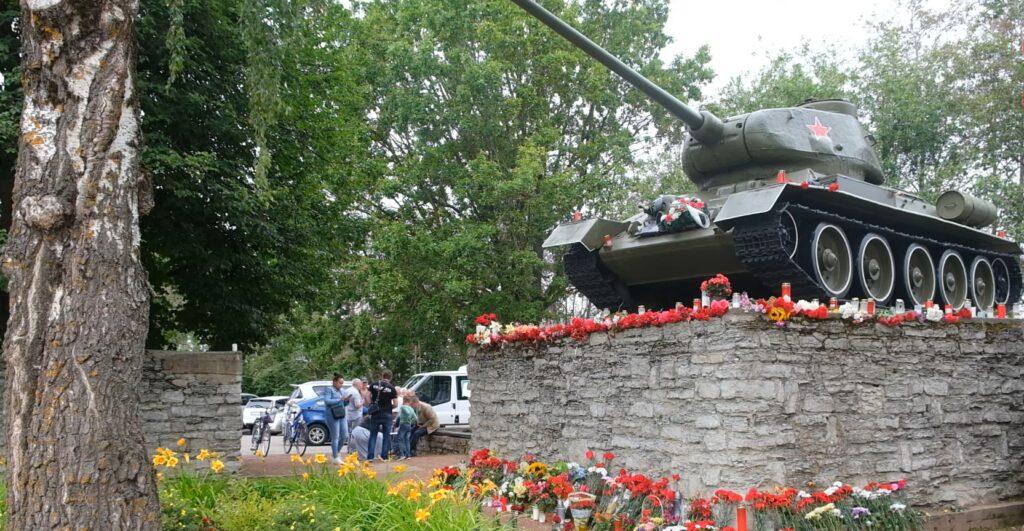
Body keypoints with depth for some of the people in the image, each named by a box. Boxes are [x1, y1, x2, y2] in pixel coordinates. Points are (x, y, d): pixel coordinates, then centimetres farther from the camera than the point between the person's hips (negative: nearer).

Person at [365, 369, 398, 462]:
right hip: (386, 414, -2)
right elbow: (395, 404, -5)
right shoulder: (391, 388, -5)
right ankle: (384, 456, 8)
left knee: (373, 435, 7)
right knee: (386, 435, 9)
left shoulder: (374, 385, -1)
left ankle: (370, 456, 1)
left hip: (375, 413, 2)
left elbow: (368, 397, 0)